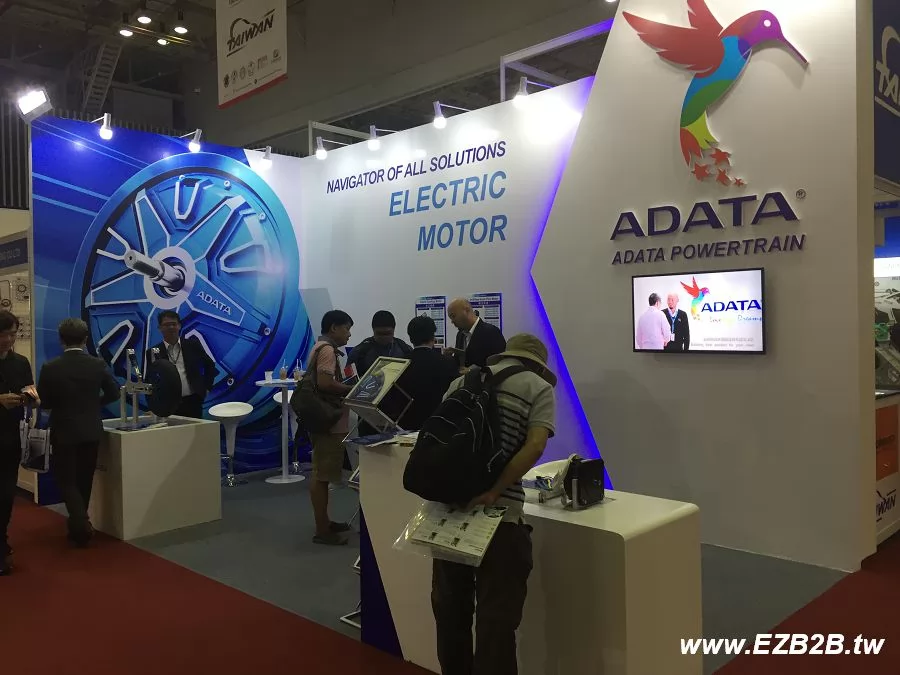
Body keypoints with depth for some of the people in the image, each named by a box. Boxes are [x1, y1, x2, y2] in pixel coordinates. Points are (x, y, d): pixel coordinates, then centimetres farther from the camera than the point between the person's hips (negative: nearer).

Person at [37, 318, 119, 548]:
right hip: (91, 431, 3)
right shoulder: (98, 365, -8)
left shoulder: (50, 368, -12)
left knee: (67, 481, 7)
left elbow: (43, 401, -4)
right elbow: (113, 393, 0)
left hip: (64, 432, -2)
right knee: (84, 480, 16)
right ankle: (78, 525, 28)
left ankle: (81, 525, -9)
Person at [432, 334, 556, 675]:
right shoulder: (539, 388, 4)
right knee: (496, 617, 6)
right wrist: (493, 491, -16)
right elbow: (534, 445, -12)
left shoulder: (463, 380, 18)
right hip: (498, 513, -5)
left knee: (450, 607, 20)